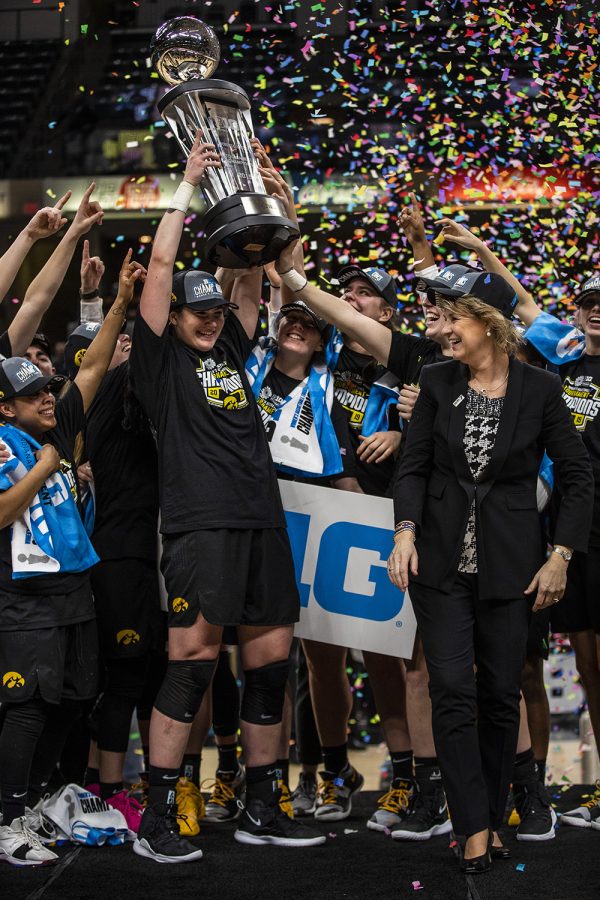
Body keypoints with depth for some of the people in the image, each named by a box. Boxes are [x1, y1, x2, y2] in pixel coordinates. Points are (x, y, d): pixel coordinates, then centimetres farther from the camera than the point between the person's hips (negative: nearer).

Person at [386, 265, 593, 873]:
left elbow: (577, 477, 2)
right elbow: (414, 465, 4)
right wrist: (405, 531, -12)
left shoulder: (539, 390, -3)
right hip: (441, 560, 1)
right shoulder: (437, 383, 3)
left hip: (508, 565, -1)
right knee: (453, 693, -6)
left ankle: (491, 816, 18)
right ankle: (475, 829, -3)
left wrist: (560, 556, -4)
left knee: (501, 696, 4)